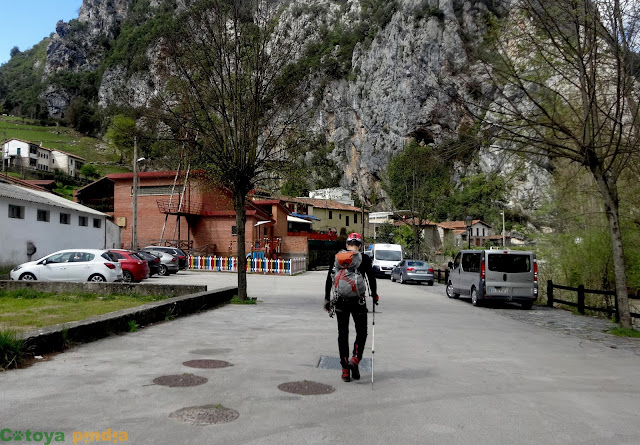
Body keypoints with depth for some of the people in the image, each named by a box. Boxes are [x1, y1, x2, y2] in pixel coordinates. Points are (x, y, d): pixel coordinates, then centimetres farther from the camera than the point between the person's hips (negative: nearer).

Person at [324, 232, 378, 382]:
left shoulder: (337, 258, 6)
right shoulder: (364, 259, -1)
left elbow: (329, 280, 6)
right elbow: (371, 279, 0)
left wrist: (327, 299, 12)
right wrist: (374, 295, 16)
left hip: (340, 301, 2)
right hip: (358, 301, -2)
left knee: (342, 333, 10)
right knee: (361, 332, 13)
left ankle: (345, 369, 11)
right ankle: (355, 359, -6)